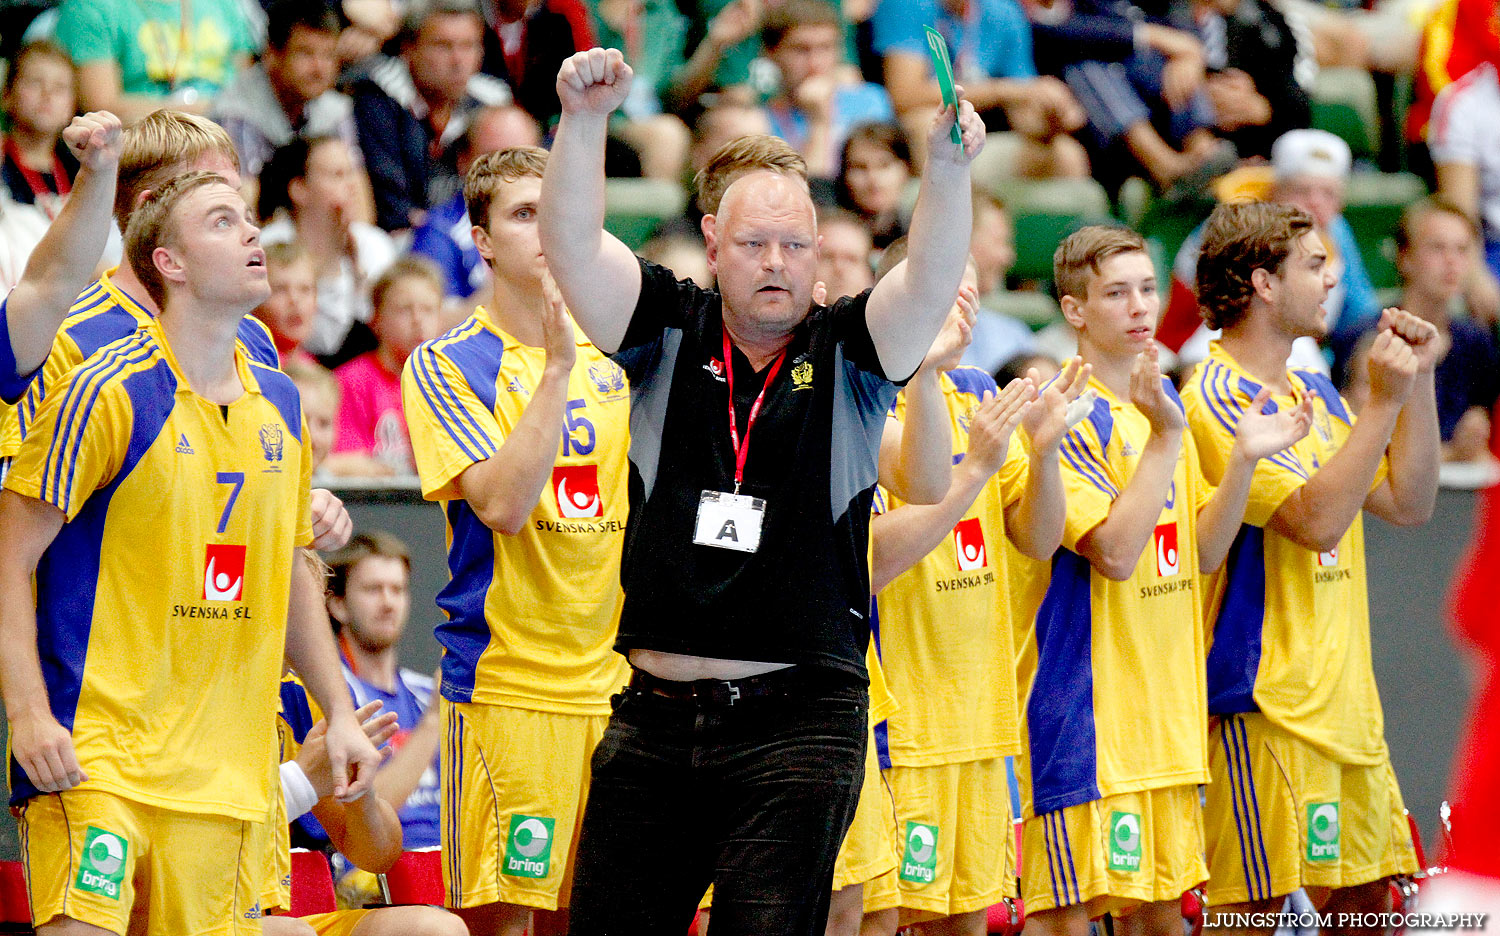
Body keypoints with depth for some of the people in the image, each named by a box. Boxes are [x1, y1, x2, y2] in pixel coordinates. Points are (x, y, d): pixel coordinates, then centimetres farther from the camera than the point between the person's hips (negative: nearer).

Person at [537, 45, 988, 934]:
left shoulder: (846, 353, 3)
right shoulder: (670, 335, 7)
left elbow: (933, 277, -14)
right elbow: (573, 244, -5)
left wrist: (950, 172, -33)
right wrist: (583, 122, -21)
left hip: (797, 725, -2)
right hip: (655, 719, 2)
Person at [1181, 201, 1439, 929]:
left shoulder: (1313, 394, 16)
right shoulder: (1218, 399, -12)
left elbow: (1408, 504, 16)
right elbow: (1315, 518, -20)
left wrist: (1420, 380, 8)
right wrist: (1383, 400, -17)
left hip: (1344, 697, 9)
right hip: (1265, 703, -9)